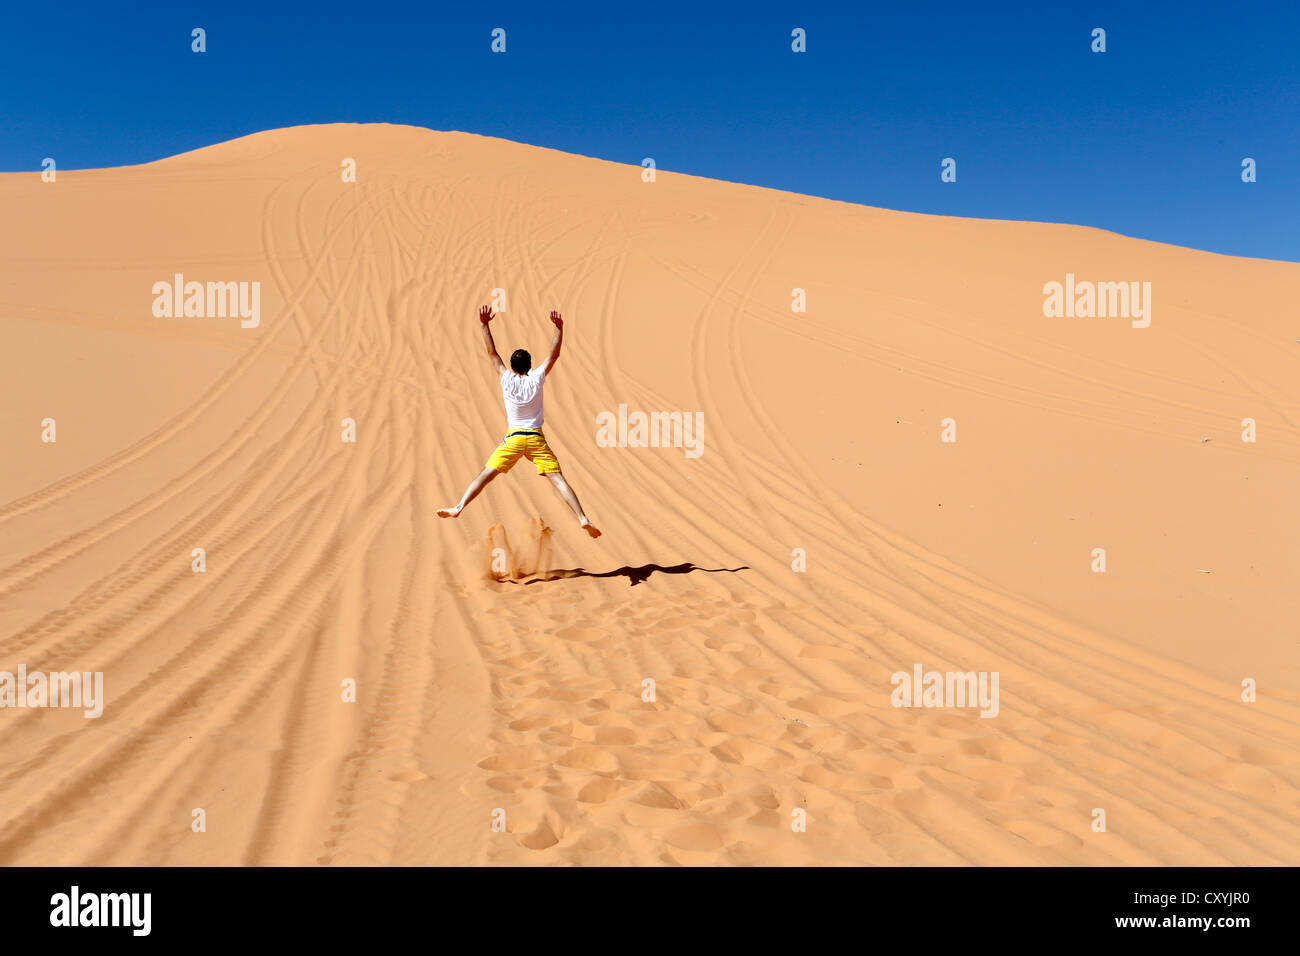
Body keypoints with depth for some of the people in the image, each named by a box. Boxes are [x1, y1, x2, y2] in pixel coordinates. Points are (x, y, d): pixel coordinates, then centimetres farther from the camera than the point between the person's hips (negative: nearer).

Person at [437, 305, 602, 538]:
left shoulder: (507, 380, 0)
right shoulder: (536, 379, -1)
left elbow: (492, 353, 5)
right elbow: (554, 354, 6)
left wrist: (485, 324, 7)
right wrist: (559, 328, 9)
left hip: (513, 438, 0)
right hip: (536, 439, 0)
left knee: (485, 475, 3)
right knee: (558, 479, -7)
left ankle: (459, 508, -6)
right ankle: (583, 519, -16)